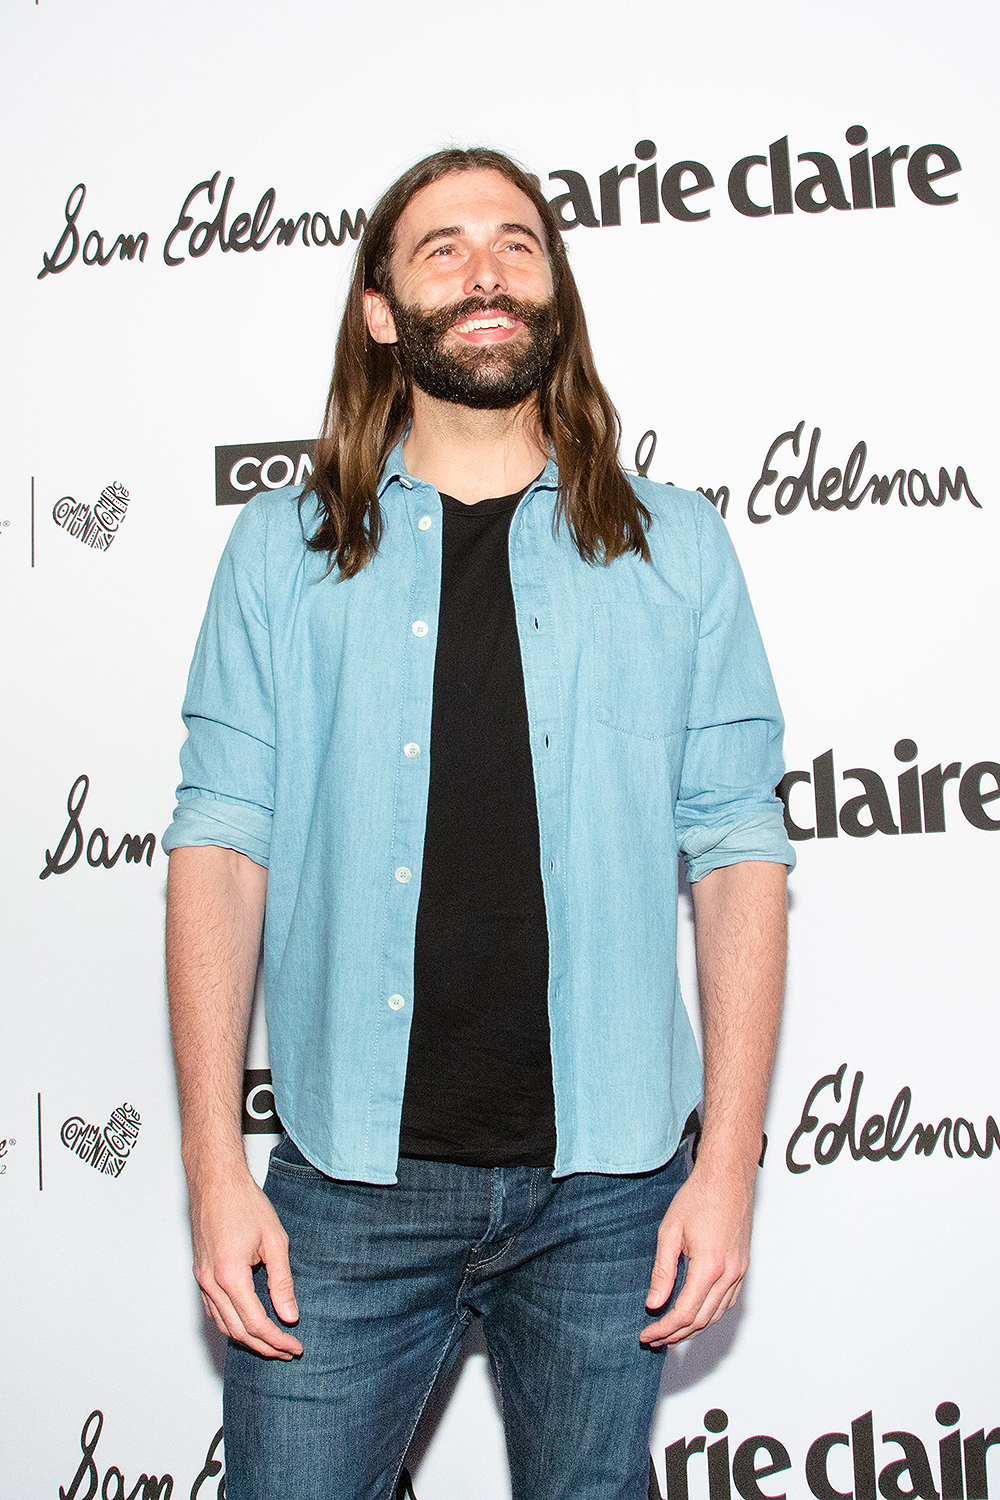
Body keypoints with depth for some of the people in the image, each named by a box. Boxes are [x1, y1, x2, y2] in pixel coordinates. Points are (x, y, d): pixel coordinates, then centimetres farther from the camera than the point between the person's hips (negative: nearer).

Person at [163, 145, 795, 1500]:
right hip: (349, 1180, 0)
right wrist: (214, 1166, -6)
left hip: (606, 1184, 1)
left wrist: (729, 1163, -4)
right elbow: (221, 844, 0)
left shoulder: (677, 549, 5)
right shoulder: (281, 548, 5)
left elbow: (738, 850, 2)